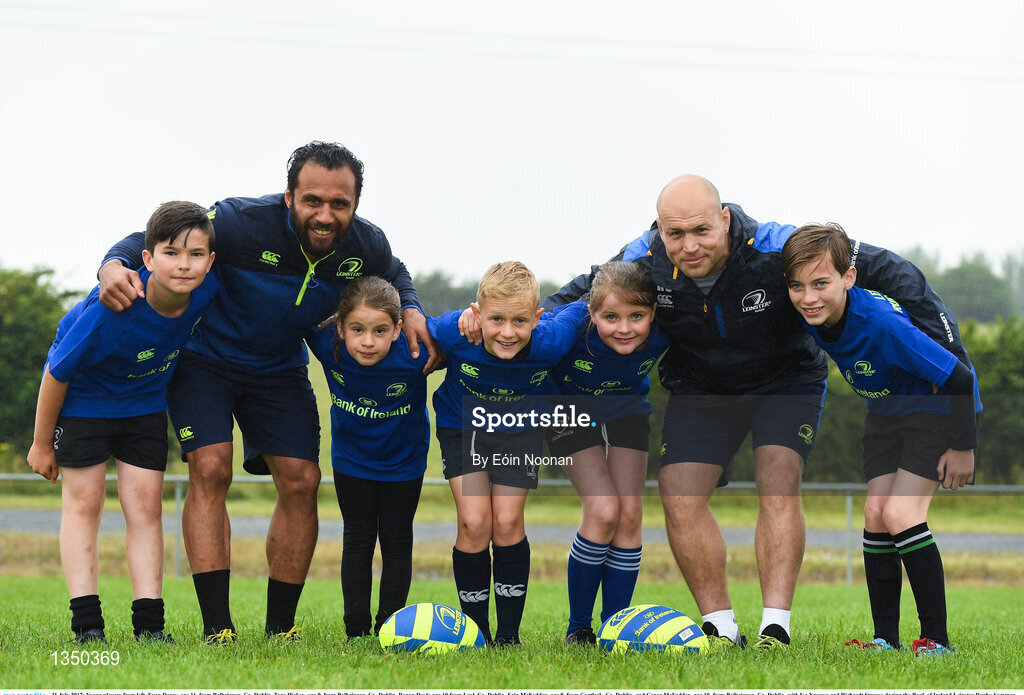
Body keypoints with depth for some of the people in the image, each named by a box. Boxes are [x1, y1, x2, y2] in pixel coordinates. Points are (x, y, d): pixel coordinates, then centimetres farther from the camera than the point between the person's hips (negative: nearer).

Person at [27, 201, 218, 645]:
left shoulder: (207, 291, -27)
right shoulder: (111, 309, -37)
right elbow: (57, 374, -23)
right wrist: (42, 444, -11)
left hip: (144, 403, 4)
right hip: (83, 396, -4)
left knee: (145, 503, -2)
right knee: (84, 499, -4)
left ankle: (149, 623, -3)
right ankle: (86, 622, -5)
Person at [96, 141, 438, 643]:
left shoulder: (367, 245, -17)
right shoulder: (243, 222, -32)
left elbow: (393, 276, 9)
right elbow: (153, 241, -24)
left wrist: (410, 312, -12)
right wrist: (115, 266, -46)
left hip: (280, 368, 4)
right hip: (205, 357, -4)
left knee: (300, 482, -5)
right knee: (210, 469, -19)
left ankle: (280, 629, 8)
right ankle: (216, 629, -18)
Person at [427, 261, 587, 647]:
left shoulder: (550, 341, -31)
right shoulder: (452, 332, -33)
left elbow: (579, 308, -10)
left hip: (520, 429, 0)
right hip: (462, 426, 0)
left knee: (507, 521, -7)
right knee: (474, 522, -11)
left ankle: (509, 635, 6)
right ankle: (476, 633, 2)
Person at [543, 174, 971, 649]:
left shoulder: (777, 250, -33)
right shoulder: (644, 262, -23)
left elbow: (887, 270, -26)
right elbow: (584, 291, 1)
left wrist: (945, 352, -27)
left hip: (786, 381, -3)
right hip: (698, 388, 3)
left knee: (778, 487, -22)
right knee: (679, 497, -11)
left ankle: (776, 629, -20)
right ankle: (721, 629, -1)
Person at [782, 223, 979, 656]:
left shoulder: (882, 324, -38)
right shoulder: (810, 318, -17)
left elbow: (958, 378, -30)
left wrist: (963, 447, -20)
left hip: (939, 409, -7)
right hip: (886, 411, 7)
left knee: (900, 514, -17)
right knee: (875, 515, 0)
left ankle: (936, 638, -10)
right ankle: (886, 638, 7)